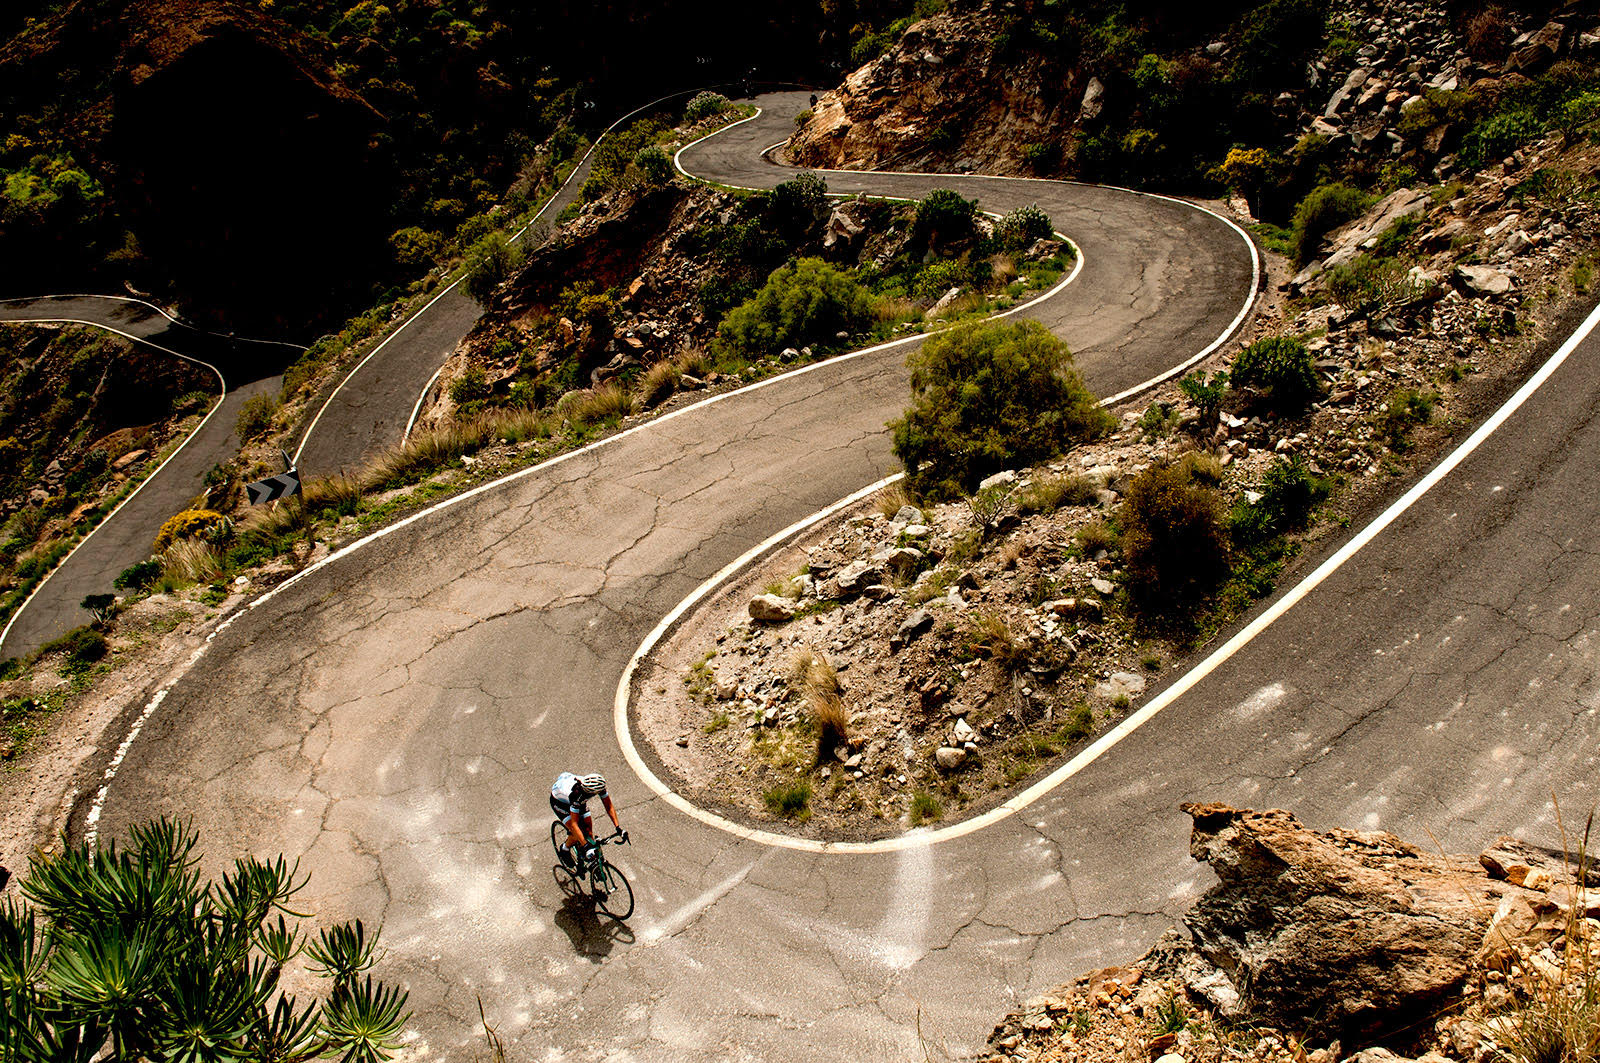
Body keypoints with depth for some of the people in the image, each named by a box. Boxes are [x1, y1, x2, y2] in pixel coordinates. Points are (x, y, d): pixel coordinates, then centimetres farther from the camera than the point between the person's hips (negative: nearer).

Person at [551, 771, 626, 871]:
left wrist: (618, 828, -28)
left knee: (588, 831, -6)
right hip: (559, 801, -5)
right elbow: (574, 823, -43)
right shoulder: (577, 794, -45)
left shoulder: (599, 787, -30)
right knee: (577, 834, -20)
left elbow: (609, 807, -18)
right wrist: (585, 846, -48)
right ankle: (563, 850, 9)